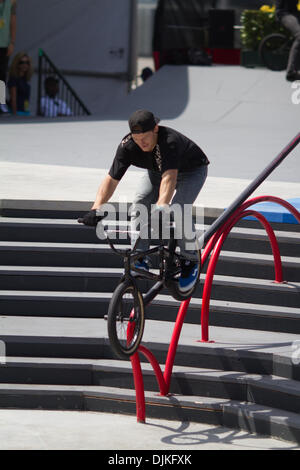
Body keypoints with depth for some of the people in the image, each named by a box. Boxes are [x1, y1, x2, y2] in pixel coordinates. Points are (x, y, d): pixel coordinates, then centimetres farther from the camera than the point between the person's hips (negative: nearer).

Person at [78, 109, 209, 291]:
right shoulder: (127, 146, -28)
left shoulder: (170, 141, -44)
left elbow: (169, 178, -57)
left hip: (191, 170, -5)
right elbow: (111, 179, -26)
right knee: (139, 207, -18)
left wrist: (161, 208, -71)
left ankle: (191, 261, -5)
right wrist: (96, 209, -40)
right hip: (157, 170, 5)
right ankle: (140, 260, -7)